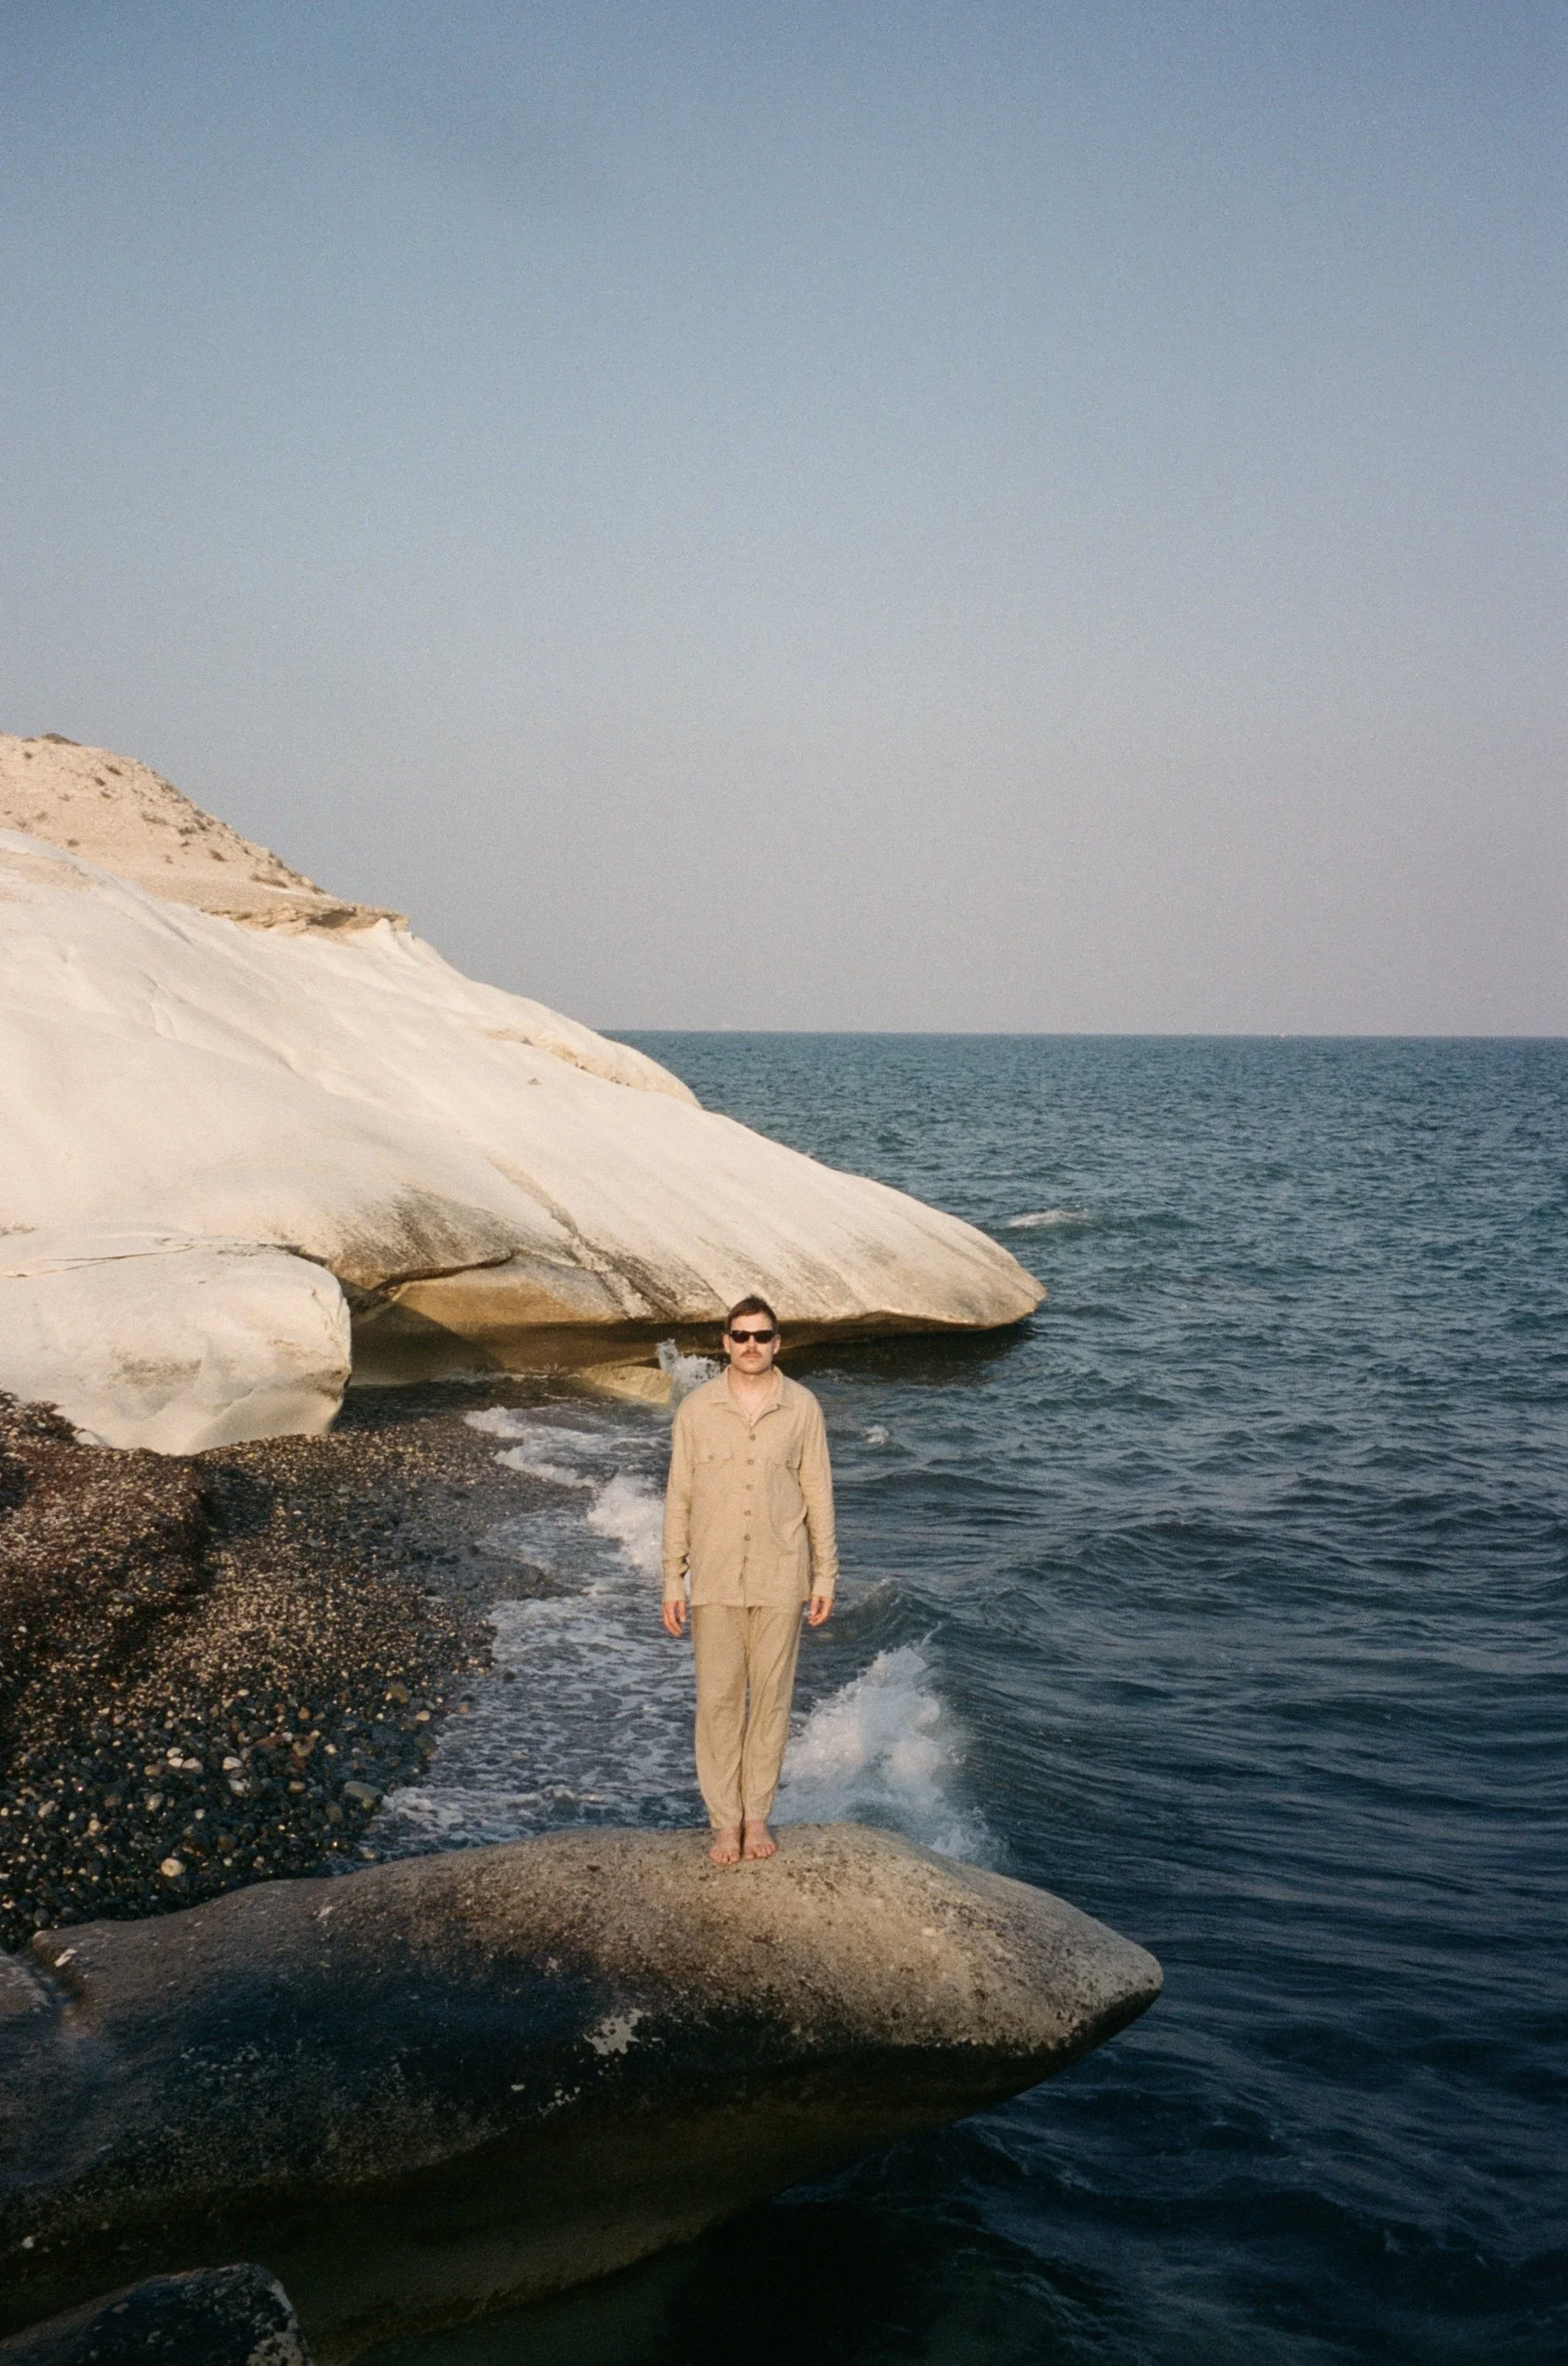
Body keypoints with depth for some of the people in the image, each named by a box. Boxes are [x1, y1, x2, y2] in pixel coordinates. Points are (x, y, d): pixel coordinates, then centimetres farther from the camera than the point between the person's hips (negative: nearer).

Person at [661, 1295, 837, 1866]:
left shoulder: (802, 1407, -3)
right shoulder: (697, 1408, -3)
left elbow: (817, 1492, 3)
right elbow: (679, 1496, 1)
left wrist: (825, 1573, 1)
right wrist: (672, 1580, -1)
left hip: (781, 1579, 0)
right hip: (715, 1580, 0)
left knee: (771, 1697, 8)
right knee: (718, 1700, 4)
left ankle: (758, 1815, 21)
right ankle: (725, 1820, 15)